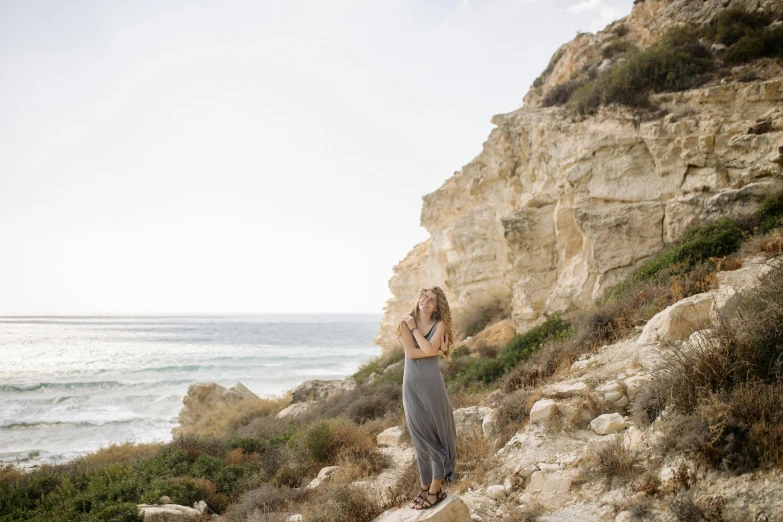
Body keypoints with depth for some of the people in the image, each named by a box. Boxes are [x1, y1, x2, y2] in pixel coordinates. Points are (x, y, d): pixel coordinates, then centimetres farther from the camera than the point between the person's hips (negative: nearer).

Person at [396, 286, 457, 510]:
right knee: (420, 437, 8)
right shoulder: (405, 323, 1)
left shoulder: (439, 325, -1)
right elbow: (411, 353, -12)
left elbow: (429, 350, -18)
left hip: (432, 384, -1)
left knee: (435, 434, 1)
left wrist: (415, 327, -10)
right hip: (411, 385, 2)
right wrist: (437, 350, -11)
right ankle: (425, 486, 19)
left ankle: (436, 488, 9)